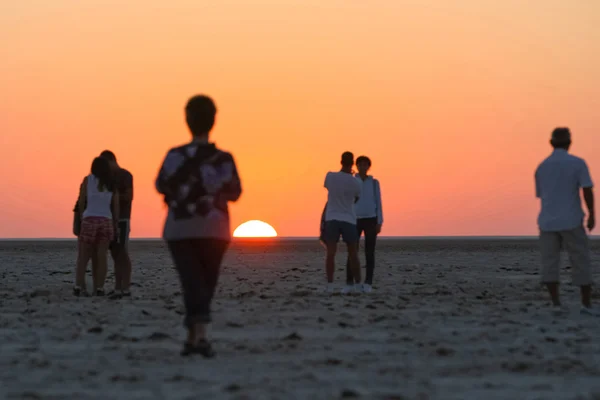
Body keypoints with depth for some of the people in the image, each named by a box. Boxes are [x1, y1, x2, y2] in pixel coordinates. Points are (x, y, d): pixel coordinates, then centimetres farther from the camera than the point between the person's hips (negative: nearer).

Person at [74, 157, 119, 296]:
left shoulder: (87, 179, 4)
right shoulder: (112, 185, 11)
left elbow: (81, 202, 3)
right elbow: (116, 207, 7)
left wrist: (82, 218, 17)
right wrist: (115, 226, 12)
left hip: (89, 221, -2)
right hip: (106, 222, 2)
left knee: (83, 256, 4)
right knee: (101, 256, 3)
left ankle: (78, 286, -9)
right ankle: (99, 288, -4)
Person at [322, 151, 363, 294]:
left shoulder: (330, 176, -6)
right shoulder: (355, 183, -6)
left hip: (332, 219, 0)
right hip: (349, 220, 0)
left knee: (331, 253, -2)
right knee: (353, 254, 10)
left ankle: (330, 284, -9)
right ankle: (357, 284, 11)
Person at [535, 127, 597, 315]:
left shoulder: (541, 167, 8)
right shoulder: (577, 163, -5)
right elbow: (588, 190, -13)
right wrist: (592, 214, -3)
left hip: (547, 222, 3)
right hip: (571, 222, -3)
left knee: (549, 264, 2)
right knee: (581, 262, 4)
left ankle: (556, 304, -5)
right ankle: (587, 305, 4)